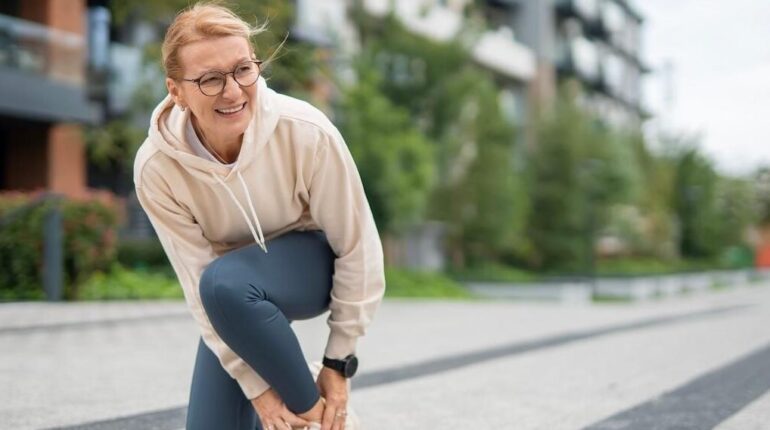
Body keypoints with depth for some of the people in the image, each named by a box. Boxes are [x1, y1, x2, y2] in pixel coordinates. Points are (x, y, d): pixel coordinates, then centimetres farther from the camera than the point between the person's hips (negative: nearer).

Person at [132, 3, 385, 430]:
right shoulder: (156, 167, -25)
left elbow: (358, 248, -19)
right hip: (235, 301, 3)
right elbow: (198, 285, -19)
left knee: (225, 282, -35)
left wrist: (338, 362, -14)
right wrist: (256, 386, -21)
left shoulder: (307, 132, -30)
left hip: (313, 264, -3)